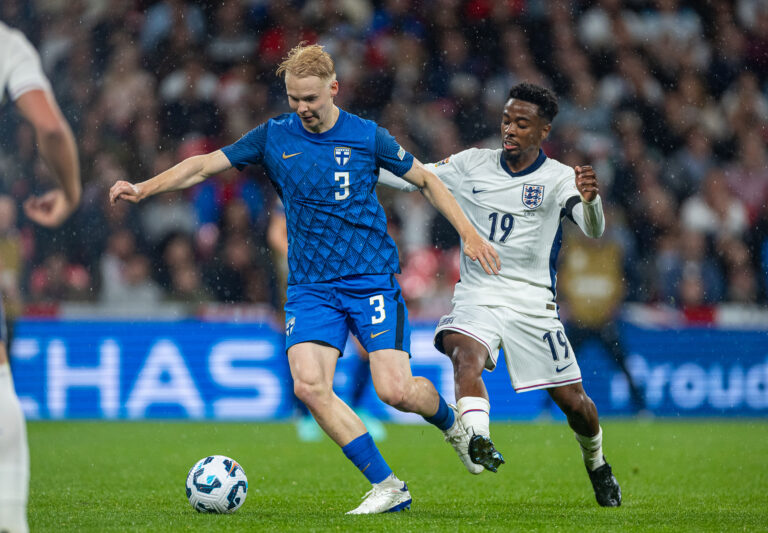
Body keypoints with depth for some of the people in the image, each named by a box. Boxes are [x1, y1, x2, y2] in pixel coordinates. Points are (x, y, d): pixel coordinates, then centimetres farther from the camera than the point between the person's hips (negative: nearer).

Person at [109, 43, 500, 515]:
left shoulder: (367, 137, -2)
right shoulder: (273, 137, 3)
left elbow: (426, 180, 8)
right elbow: (205, 166, 6)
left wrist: (470, 235, 2)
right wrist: (145, 189, -5)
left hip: (373, 280, -2)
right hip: (311, 288, 3)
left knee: (395, 390, -16)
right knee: (309, 384, -19)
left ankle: (451, 421, 21)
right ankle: (387, 487, -9)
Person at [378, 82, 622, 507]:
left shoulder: (558, 178, -6)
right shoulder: (472, 165, 3)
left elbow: (593, 229, -21)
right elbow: (409, 177, 10)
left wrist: (590, 198, -43)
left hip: (532, 304, -1)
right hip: (476, 297, 1)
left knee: (572, 401, 7)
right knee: (466, 356, -33)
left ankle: (597, 467, 35)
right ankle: (478, 441, -48)